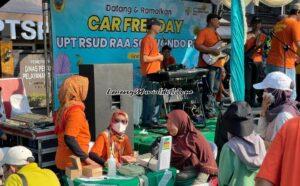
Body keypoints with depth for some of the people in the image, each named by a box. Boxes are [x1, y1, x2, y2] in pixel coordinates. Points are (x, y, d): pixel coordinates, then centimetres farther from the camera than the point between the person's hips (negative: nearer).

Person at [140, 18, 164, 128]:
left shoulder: (153, 40, 17)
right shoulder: (147, 40, -12)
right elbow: (144, 58, -20)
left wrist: (159, 57, 10)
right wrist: (158, 57, -11)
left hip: (155, 75, 10)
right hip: (149, 75, -10)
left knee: (158, 99, 13)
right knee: (150, 99, -4)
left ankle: (154, 120, 22)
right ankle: (146, 121, 4)